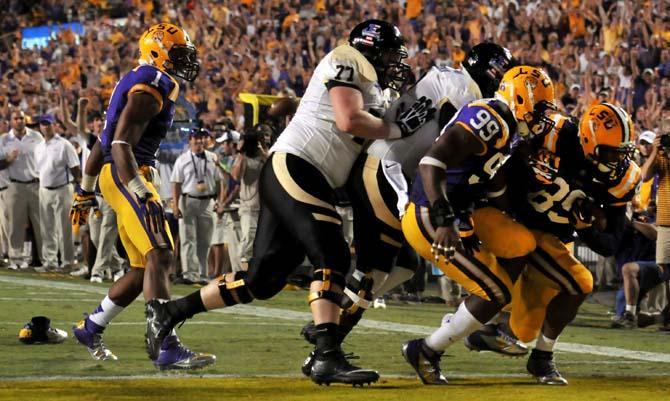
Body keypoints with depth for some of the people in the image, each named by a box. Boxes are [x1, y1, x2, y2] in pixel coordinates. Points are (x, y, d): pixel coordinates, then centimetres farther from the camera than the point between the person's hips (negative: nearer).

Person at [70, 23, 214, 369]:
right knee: (159, 256, -19)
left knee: (144, 268, 13)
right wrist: (142, 195, -28)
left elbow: (103, 142, 25)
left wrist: (86, 189, 29)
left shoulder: (136, 85, 20)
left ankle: (91, 328, 25)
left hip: (125, 179, 10)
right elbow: (121, 146, -22)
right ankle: (166, 348, -27)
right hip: (126, 176, -10)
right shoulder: (149, 88, -13)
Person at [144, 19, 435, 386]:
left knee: (263, 280, 9)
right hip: (294, 166, -10)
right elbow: (348, 120, -17)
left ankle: (170, 312, 19)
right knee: (332, 258, -18)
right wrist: (398, 129, -7)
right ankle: (327, 357, -26)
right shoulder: (347, 61, -2)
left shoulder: (369, 87, 26)